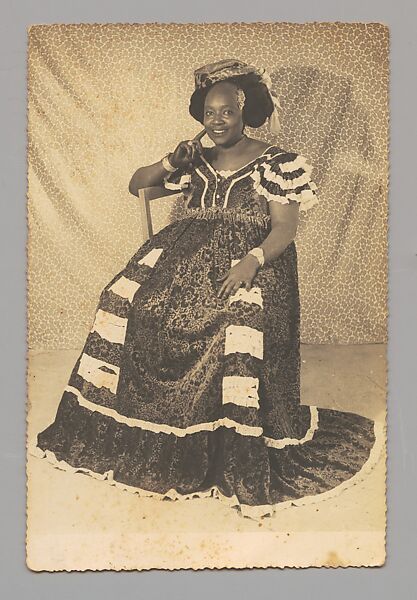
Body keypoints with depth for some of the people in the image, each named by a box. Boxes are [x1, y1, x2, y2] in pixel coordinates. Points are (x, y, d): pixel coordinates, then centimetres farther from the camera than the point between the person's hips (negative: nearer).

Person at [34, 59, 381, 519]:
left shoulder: (274, 164, 2)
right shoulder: (195, 162, 16)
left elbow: (285, 227, -6)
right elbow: (136, 186, 20)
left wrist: (253, 260, -26)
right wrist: (169, 163, 1)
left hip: (252, 263, -5)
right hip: (188, 258, 5)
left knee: (242, 328, -34)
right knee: (126, 301, -18)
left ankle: (246, 471, -23)